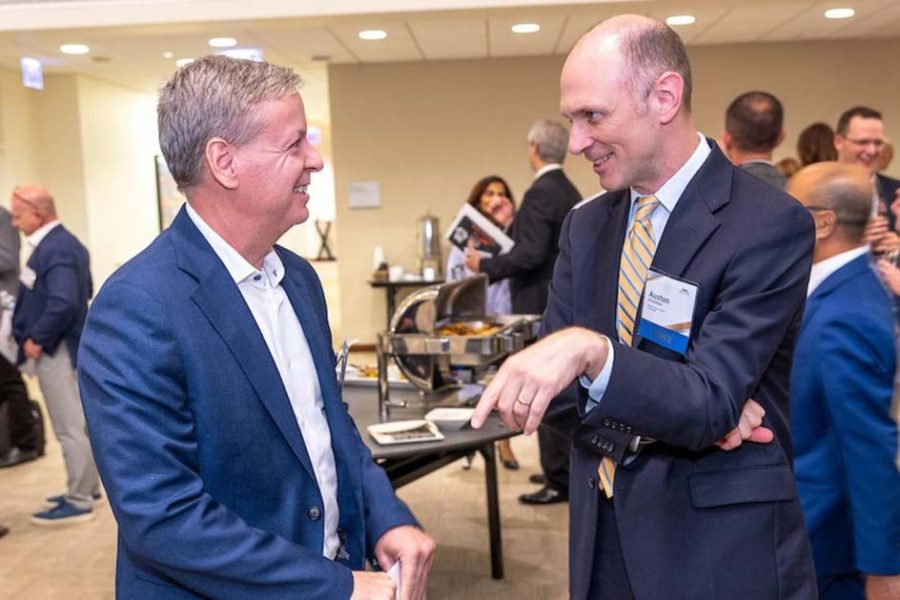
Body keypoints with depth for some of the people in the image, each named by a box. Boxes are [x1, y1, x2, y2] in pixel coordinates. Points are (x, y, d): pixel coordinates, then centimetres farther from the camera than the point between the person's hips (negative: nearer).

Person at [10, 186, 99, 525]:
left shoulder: (53, 249, -21)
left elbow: (63, 303, -32)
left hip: (56, 351, -11)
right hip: (67, 345, 11)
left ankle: (78, 502, 7)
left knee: (70, 428, -2)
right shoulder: (65, 242, 12)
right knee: (78, 423, 18)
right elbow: (83, 292, 20)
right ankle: (86, 488, 30)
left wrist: (36, 339, -21)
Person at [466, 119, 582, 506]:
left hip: (542, 307, -10)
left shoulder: (540, 193, -17)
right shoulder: (570, 192, 12)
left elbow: (530, 254, -24)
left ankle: (559, 481, 2)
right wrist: (511, 230, 24)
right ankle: (565, 467, 28)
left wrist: (486, 265, -13)